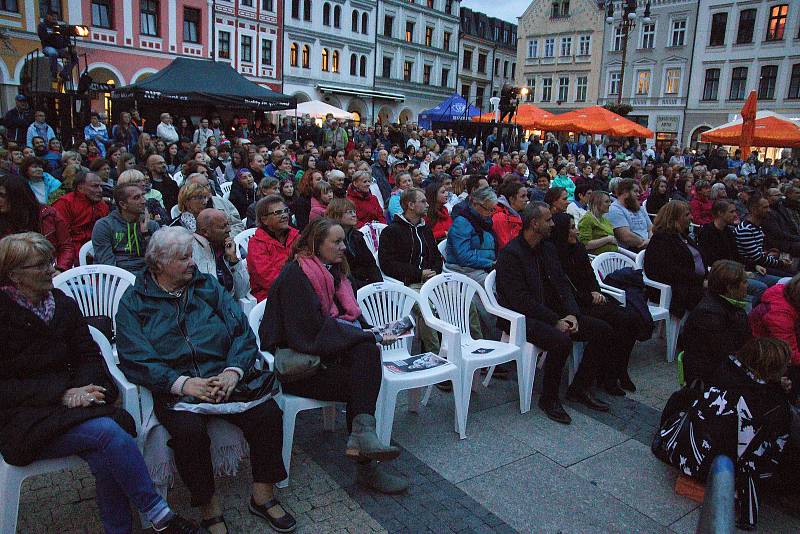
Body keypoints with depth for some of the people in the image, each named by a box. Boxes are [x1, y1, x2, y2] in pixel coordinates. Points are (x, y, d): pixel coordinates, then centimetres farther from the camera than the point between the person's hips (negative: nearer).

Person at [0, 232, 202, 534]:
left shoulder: (62, 303, 12)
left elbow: (89, 355, 12)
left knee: (104, 458, -29)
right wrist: (62, 394, -17)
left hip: (70, 404, 4)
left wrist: (82, 387, -10)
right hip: (24, 422, -4)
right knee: (108, 431, -30)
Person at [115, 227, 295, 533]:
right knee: (189, 430, -32)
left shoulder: (208, 285, 13)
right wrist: (183, 383, -20)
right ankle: (209, 509, -7)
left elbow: (242, 331, 5)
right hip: (174, 388, -2)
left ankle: (263, 496, 1)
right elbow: (136, 359, -6)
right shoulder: (134, 302, 6)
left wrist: (233, 371, -13)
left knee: (268, 413, -21)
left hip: (224, 377, 3)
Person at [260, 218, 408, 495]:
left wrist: (372, 334, -5)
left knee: (367, 350, -21)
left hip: (318, 354, 7)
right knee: (357, 383, -22)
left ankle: (362, 434, -27)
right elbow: (314, 331, -21)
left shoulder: (331, 272, 14)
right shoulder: (296, 274, -13)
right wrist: (369, 336, -17)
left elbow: (350, 316, 16)